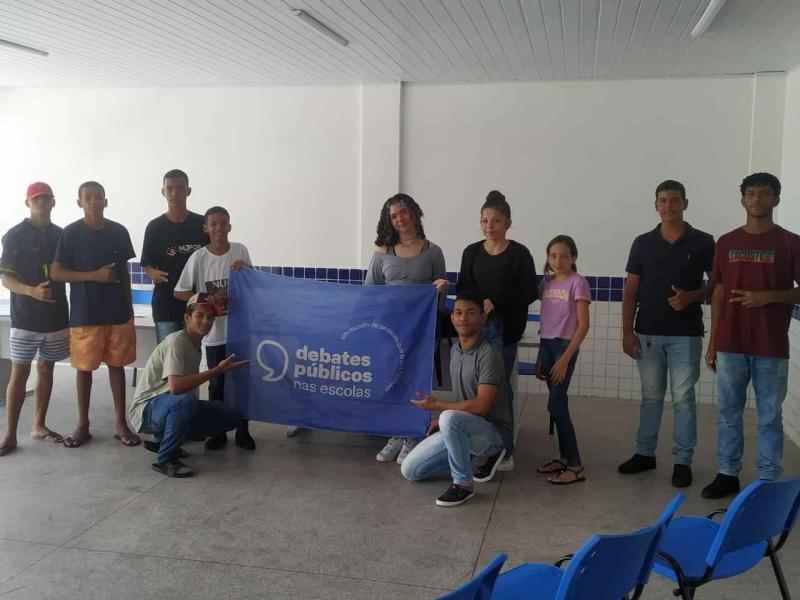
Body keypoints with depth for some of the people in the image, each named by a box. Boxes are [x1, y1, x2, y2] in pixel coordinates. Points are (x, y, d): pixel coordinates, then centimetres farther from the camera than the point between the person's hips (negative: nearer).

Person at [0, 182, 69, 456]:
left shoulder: (61, 235, 8)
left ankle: (39, 425, 21)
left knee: (46, 369, 11)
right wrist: (31, 291, -25)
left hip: (56, 316, 4)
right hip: (25, 317, -4)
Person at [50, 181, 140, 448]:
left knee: (117, 365, 8)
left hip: (118, 312, 3)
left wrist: (129, 307, 9)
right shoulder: (71, 233, -5)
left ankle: (121, 423, 16)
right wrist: (95, 275, -16)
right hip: (84, 313, -2)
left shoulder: (119, 231, 4)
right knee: (84, 367, 6)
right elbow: (56, 272, -7)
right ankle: (83, 425, 18)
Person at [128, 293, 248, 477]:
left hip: (173, 408, 9)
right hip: (146, 409, -9)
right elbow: (175, 386, -34)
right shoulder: (176, 341, -20)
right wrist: (216, 371, -29)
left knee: (231, 418, 2)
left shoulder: (196, 345, 7)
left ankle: (163, 439, 12)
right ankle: (165, 460, -17)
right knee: (185, 401, -39)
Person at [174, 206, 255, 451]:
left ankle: (243, 431, 21)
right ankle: (218, 432, 22)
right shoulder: (198, 257, -7)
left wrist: (246, 270, -12)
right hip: (214, 333, -1)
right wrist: (207, 300, -15)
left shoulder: (240, 251, -2)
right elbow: (179, 292, -4)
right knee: (217, 384, 9)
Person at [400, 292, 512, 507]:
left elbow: (481, 406, -25)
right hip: (462, 429, 8)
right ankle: (482, 453, 13)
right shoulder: (455, 350, 6)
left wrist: (437, 405, -15)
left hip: (493, 430, -8)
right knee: (409, 470, 3)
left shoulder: (488, 354, -21)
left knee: (450, 419, -39)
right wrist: (442, 418, 3)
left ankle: (463, 483, -17)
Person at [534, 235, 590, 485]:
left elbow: (583, 325, -12)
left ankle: (575, 466, -1)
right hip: (546, 345, 6)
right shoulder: (546, 282, 11)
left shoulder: (578, 282, -8)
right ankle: (564, 457, 19)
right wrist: (541, 357, 15)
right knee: (558, 404, 9)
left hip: (565, 345, -6)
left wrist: (565, 359, -16)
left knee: (556, 405, -8)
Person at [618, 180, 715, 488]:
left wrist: (692, 297, -16)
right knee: (650, 397, 12)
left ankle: (682, 461, 11)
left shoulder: (703, 242, -1)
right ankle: (645, 453, 22)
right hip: (648, 333, 2)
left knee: (683, 398, 2)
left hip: (686, 334, -2)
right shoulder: (643, 243, 4)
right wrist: (627, 331, -1)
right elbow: (630, 290, 5)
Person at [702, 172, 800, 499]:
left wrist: (769, 297, -16)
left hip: (771, 348, -2)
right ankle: (727, 474, 20)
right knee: (728, 413, 9)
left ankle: (768, 482, 14)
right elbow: (719, 294, 10)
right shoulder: (726, 242, 7)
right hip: (730, 345, 3)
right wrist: (712, 343, 8)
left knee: (769, 417, 4)